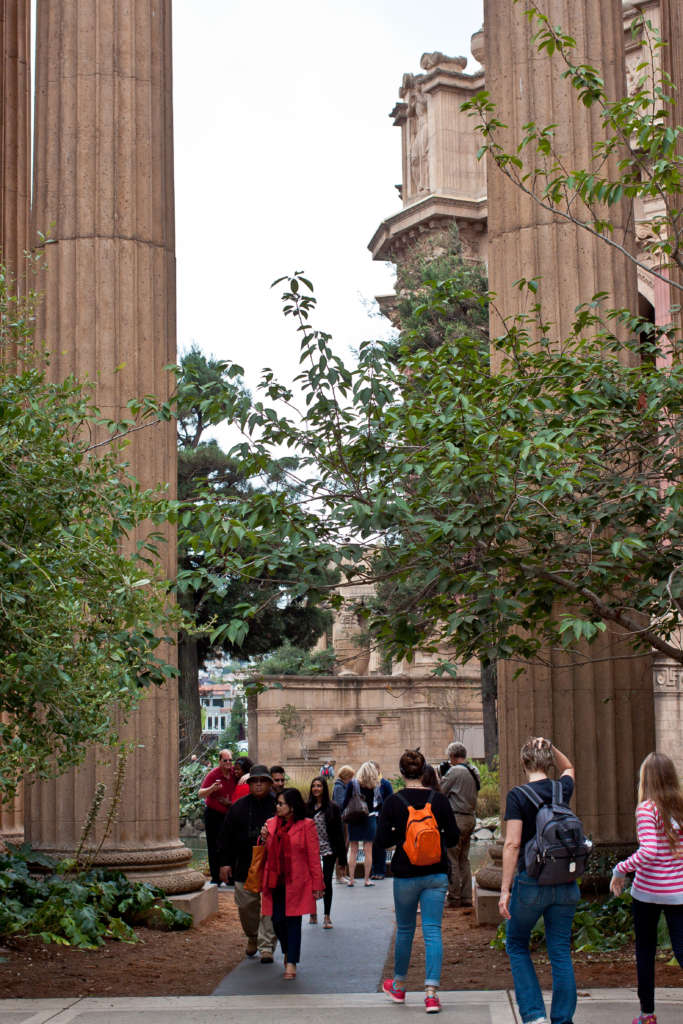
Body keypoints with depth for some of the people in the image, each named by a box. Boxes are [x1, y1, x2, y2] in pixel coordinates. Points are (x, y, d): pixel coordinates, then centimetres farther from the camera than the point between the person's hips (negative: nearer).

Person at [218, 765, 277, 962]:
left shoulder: (278, 806, 1)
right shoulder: (238, 807, 8)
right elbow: (227, 836, 10)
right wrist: (225, 862, 4)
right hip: (244, 867, 3)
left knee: (269, 907, -5)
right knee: (246, 905, 9)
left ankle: (266, 946, 1)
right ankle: (252, 938, 32)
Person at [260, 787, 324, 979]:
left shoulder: (306, 825, -5)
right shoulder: (271, 824, 10)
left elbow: (314, 857, -5)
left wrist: (317, 885, -6)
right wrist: (264, 838, -1)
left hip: (296, 883, -5)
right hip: (275, 882, 5)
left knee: (293, 921, -2)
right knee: (277, 921, 7)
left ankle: (291, 963, 6)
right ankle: (288, 952, 33)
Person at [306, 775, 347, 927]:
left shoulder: (332, 808, -2)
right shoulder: (307, 807, 2)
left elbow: (339, 832, -1)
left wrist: (341, 855, -3)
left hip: (328, 850, -2)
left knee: (327, 882, -1)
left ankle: (327, 917, 6)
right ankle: (313, 913, 22)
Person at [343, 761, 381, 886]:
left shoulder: (352, 783, -5)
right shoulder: (375, 785, -2)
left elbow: (345, 802, -6)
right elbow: (380, 803, 3)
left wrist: (341, 815, 3)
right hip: (370, 819, 0)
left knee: (353, 850, 6)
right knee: (368, 850, 6)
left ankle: (351, 879, 6)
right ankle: (367, 879, 7)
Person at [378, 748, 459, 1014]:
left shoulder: (393, 802, -7)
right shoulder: (439, 799, -4)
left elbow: (383, 839, -7)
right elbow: (453, 837, 0)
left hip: (405, 874, 0)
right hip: (436, 874, 0)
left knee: (404, 930, 16)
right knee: (433, 931, 1)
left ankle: (398, 986, 32)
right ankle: (431, 993, -8)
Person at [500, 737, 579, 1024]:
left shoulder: (518, 796, -10)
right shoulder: (563, 790, 3)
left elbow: (512, 844, -14)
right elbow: (569, 768, 29)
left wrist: (505, 889, -10)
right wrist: (550, 747, 13)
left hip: (531, 882, -3)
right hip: (565, 883, 4)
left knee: (516, 946, 14)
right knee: (560, 953, 8)